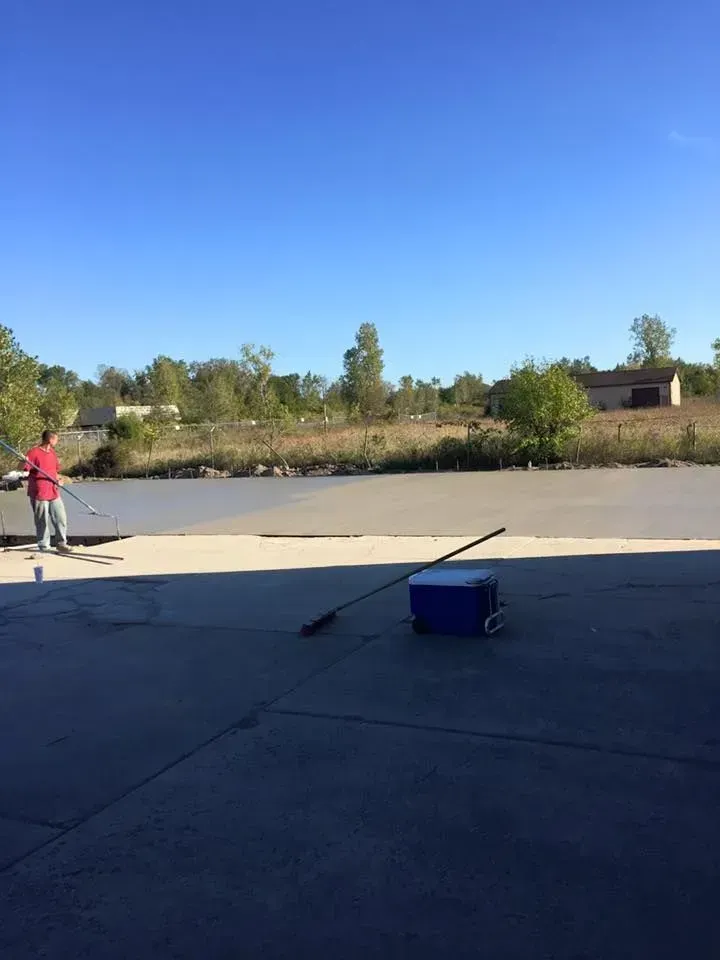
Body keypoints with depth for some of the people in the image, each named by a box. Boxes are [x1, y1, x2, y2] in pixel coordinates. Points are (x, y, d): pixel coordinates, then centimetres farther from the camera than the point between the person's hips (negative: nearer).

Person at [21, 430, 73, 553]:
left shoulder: (53, 453, 13)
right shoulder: (33, 453, -10)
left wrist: (58, 479, 3)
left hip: (54, 492, 7)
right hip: (39, 494, -7)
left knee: (61, 518, 7)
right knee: (42, 522, 3)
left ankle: (61, 544, 19)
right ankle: (44, 547, 15)